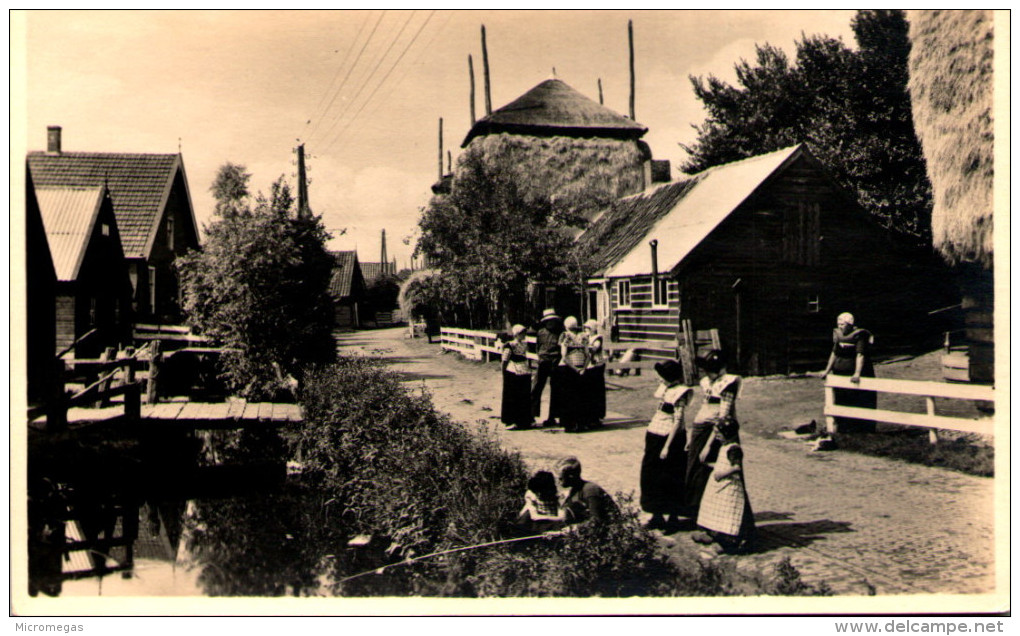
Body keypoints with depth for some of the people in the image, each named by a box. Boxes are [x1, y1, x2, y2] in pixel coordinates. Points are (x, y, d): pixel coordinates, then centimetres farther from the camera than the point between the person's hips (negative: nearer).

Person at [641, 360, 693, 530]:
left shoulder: (679, 393, -16)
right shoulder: (664, 387, 8)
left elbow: (678, 421, -18)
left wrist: (667, 446, -20)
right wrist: (650, 437, 13)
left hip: (669, 437, -8)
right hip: (655, 436, 8)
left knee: (670, 479, 1)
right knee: (652, 476, 11)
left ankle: (673, 517, 14)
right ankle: (658, 515, 22)